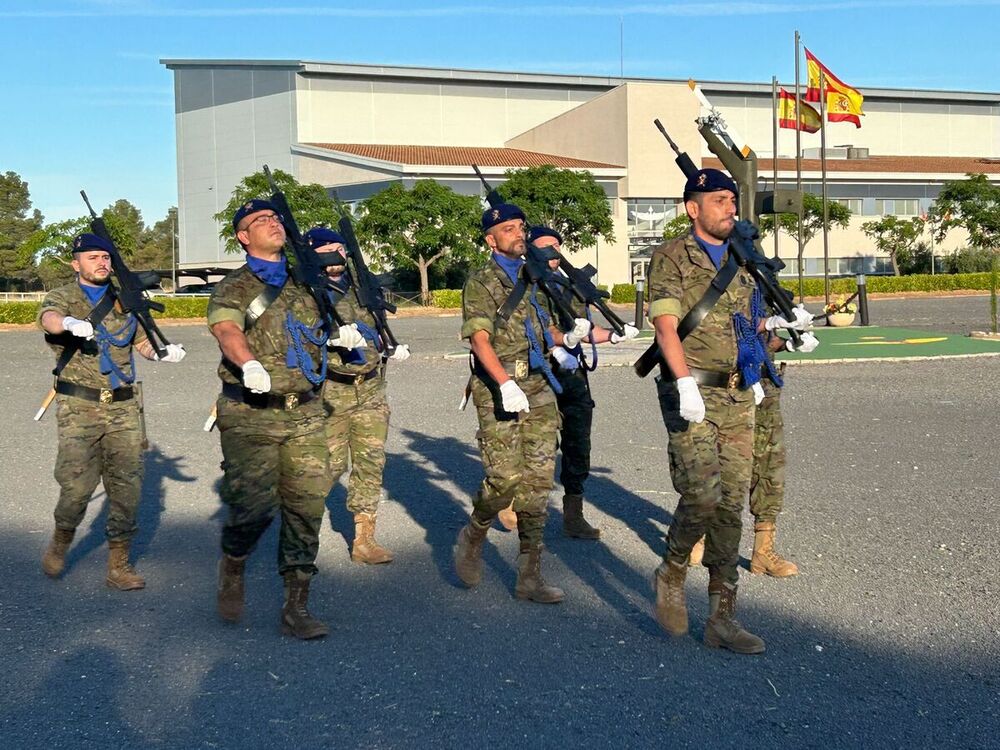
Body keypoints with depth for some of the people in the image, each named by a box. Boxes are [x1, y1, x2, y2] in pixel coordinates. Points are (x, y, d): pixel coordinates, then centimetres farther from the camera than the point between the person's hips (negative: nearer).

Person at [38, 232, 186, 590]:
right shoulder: (62, 298, 4)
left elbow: (141, 341, 19)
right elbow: (48, 318, -19)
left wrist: (160, 353, -4)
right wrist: (69, 322, -42)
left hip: (124, 406, 3)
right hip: (79, 407, -3)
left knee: (127, 485, 1)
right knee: (77, 484, -9)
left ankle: (118, 564, 12)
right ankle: (61, 541, 21)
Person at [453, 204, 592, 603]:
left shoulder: (531, 279, 17)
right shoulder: (481, 284, -3)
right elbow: (480, 340, -14)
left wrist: (568, 337, 2)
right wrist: (506, 384, -27)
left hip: (539, 389, 6)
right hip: (498, 391, -6)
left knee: (537, 482, 3)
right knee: (505, 478, -12)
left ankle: (529, 576, 9)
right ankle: (472, 538, 17)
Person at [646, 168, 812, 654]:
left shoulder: (740, 262, 17)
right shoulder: (671, 258, -2)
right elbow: (665, 324, -14)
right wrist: (686, 383, -24)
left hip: (737, 396, 6)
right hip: (691, 393, -6)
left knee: (731, 504, 4)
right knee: (702, 494, -17)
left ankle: (722, 618, 9)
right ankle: (672, 574, 12)